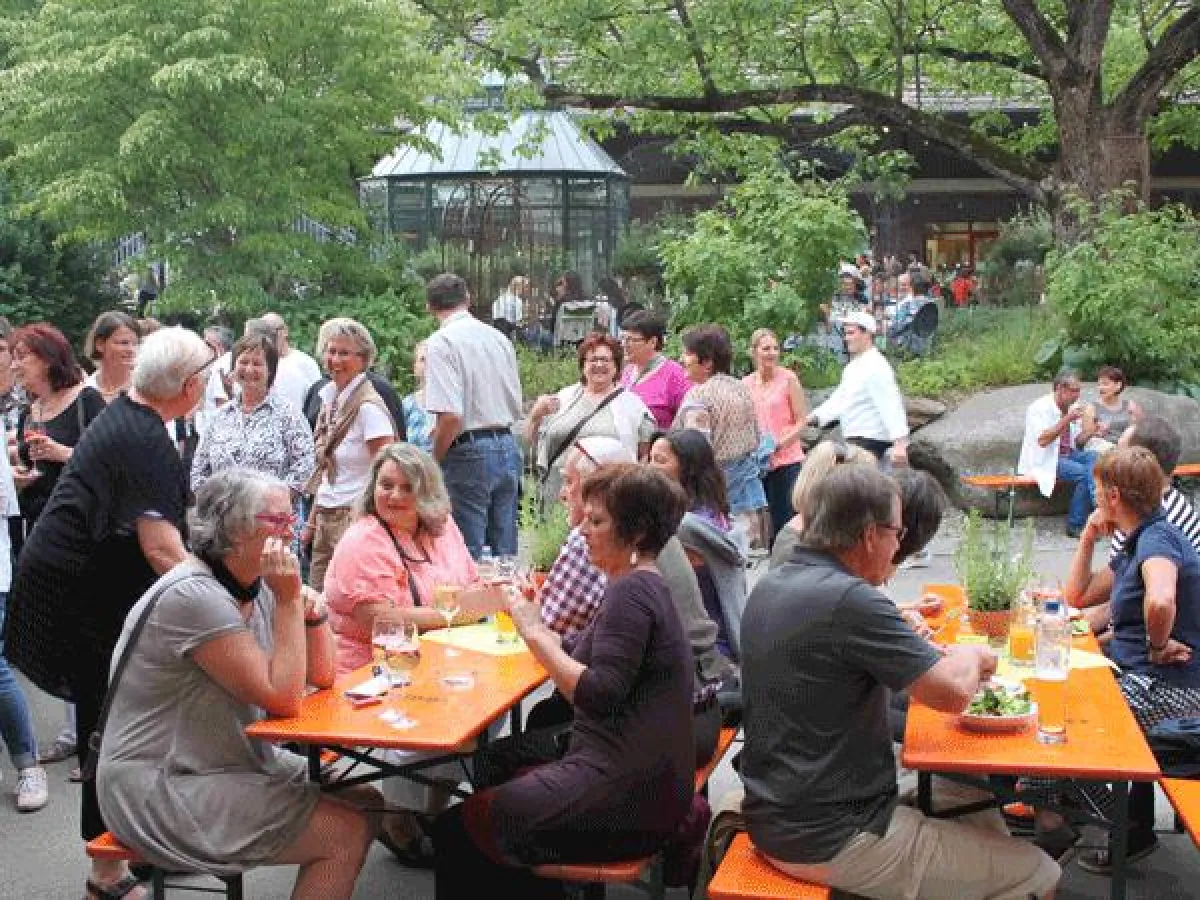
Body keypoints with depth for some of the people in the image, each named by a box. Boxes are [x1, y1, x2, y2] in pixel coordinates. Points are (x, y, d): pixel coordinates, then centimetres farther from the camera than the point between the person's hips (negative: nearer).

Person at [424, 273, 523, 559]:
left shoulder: (442, 341, -11)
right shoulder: (500, 338, 12)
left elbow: (451, 416, -20)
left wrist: (434, 460, -6)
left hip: (470, 452, -7)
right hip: (508, 448, 7)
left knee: (469, 556, -1)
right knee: (506, 553, 13)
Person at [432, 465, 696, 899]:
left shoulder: (632, 591, -15)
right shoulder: (641, 584, 16)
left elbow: (599, 695, -23)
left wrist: (534, 634, -17)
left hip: (630, 797, -11)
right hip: (635, 771, 11)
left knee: (455, 830, -6)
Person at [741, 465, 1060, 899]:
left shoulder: (770, 586, 4)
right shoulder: (849, 599, -24)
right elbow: (953, 693, -19)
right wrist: (971, 656, 2)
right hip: (829, 843, -9)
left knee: (973, 800, 23)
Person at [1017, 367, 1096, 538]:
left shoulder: (1072, 408, 9)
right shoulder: (1040, 408, -12)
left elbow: (1076, 441, 14)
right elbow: (1042, 440, -25)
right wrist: (1067, 420, -27)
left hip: (1067, 455, 7)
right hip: (1044, 460, -7)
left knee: (1093, 457, -21)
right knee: (1083, 472, -27)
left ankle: (1096, 504, -25)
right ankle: (1075, 525, -18)